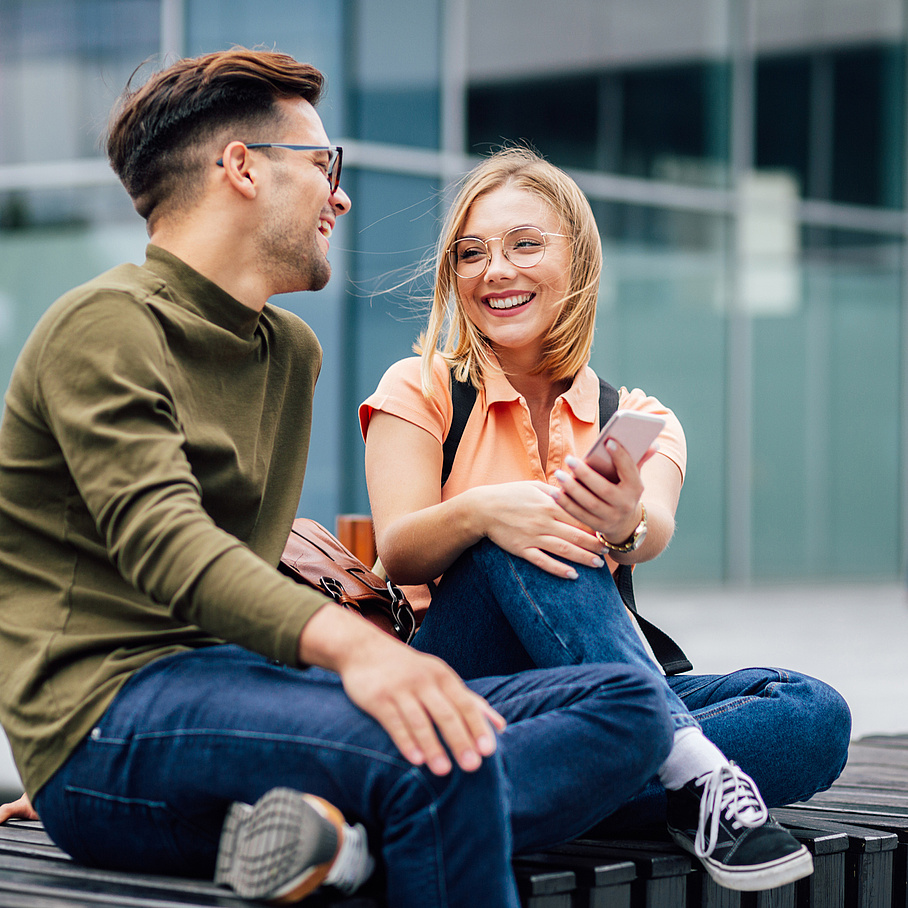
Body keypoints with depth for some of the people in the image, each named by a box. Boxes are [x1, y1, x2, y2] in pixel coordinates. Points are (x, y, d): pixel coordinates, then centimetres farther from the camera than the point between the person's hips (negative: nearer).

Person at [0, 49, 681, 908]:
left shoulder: (291, 351, 23)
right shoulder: (106, 323, -5)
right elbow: (160, 538, -22)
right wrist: (348, 642, -38)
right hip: (111, 713, -9)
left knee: (627, 705, -9)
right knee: (443, 755, -36)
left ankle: (346, 835, -31)